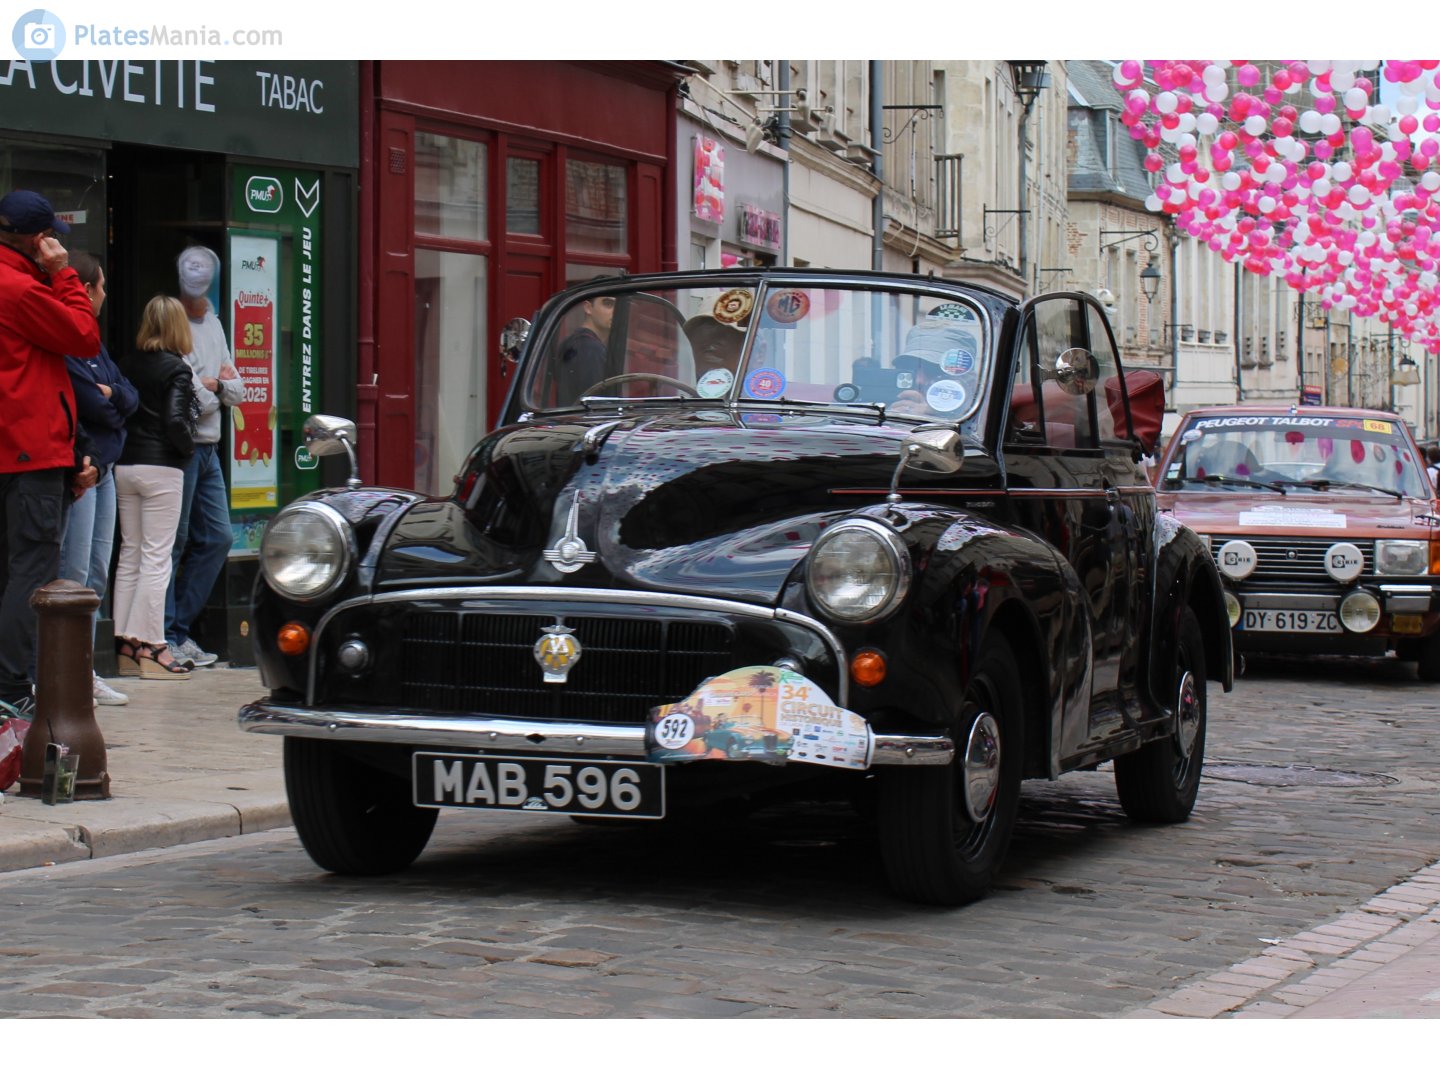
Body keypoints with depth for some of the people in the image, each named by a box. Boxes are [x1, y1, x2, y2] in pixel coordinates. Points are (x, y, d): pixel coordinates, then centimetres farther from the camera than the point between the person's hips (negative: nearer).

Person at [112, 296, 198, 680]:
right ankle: (151, 647, -4)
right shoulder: (176, 369, -9)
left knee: (129, 554, 11)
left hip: (124, 465, 6)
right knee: (156, 557, -3)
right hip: (160, 468, -6)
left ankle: (125, 646, 13)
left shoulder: (128, 365, 8)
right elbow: (175, 421, -18)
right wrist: (188, 448, -2)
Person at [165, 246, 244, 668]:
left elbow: (236, 391, 17)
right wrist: (210, 390, 0)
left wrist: (217, 382, -3)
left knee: (217, 538, 9)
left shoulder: (213, 325, 18)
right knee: (173, 542, -5)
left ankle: (179, 629, 17)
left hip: (208, 448, 9)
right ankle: (164, 637, -1)